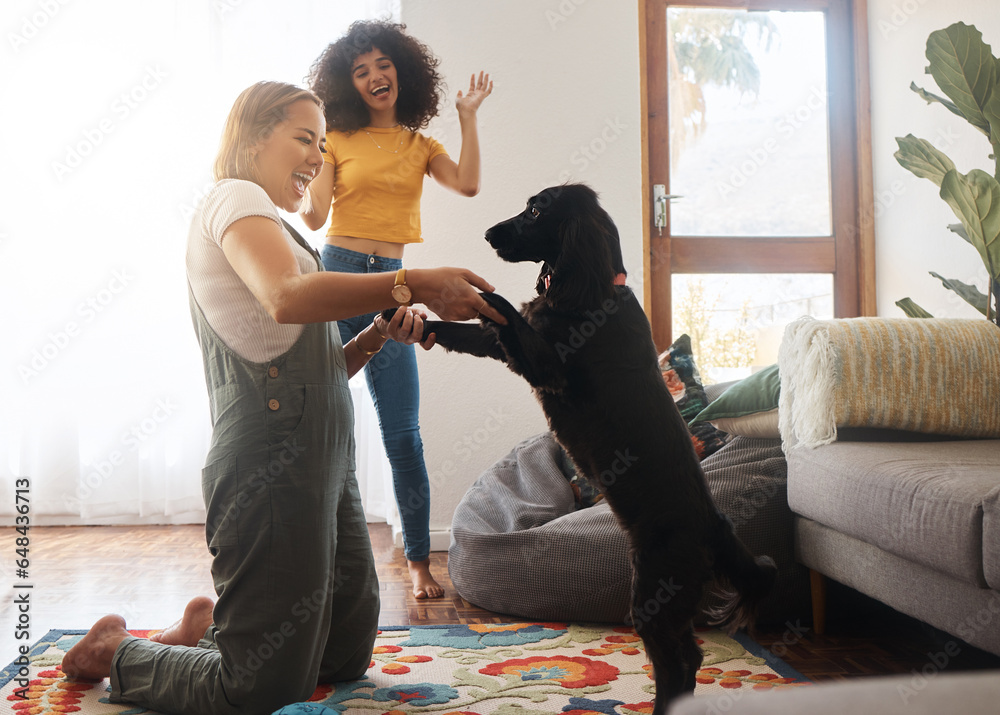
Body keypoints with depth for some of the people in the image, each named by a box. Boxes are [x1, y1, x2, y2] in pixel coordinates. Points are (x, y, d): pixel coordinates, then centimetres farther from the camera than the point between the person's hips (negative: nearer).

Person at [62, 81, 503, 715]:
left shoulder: (270, 226, 25)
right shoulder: (236, 197, -4)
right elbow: (287, 297, -28)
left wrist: (377, 337, 3)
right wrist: (416, 284, -30)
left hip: (325, 461, 10)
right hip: (274, 464, -10)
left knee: (348, 658, 15)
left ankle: (209, 628, 32)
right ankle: (119, 653, 22)